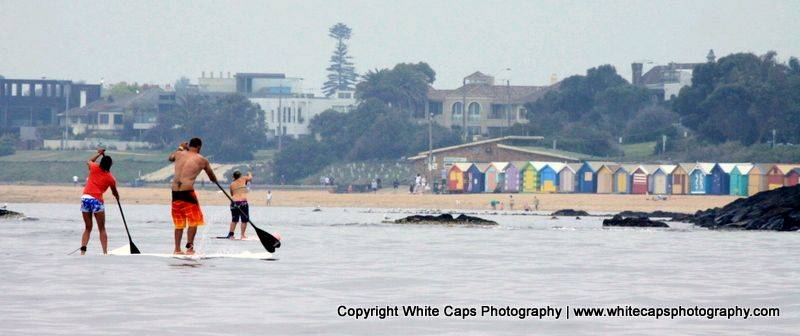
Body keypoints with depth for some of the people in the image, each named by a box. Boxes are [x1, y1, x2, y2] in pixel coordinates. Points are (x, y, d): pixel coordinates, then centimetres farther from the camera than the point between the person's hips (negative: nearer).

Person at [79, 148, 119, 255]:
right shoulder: (110, 178, 4)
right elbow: (115, 192, 19)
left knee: (87, 228, 13)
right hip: (97, 200, -3)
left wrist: (99, 154, 41)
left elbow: (89, 161, 33)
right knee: (102, 229, 5)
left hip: (85, 198, 3)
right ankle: (105, 252, -3)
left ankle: (83, 250, -1)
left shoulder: (94, 168, 8)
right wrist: (118, 198, 41)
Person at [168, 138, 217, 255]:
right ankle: (189, 247, -7)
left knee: (179, 223, 16)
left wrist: (180, 148, 50)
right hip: (187, 191, -5)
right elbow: (213, 178, 18)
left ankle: (177, 249, 15)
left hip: (175, 191, 5)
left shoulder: (179, 154, 10)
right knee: (193, 221, 4)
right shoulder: (202, 160, 3)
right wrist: (215, 180, 41)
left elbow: (170, 157, 37)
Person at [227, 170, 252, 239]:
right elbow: (250, 178, 22)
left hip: (234, 202, 4)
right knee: (244, 220, 6)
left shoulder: (232, 184, 12)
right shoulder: (243, 179, 4)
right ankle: (243, 235, 5)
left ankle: (230, 234, 14)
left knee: (234, 220, 14)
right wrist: (249, 174, 43)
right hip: (243, 202, -4)